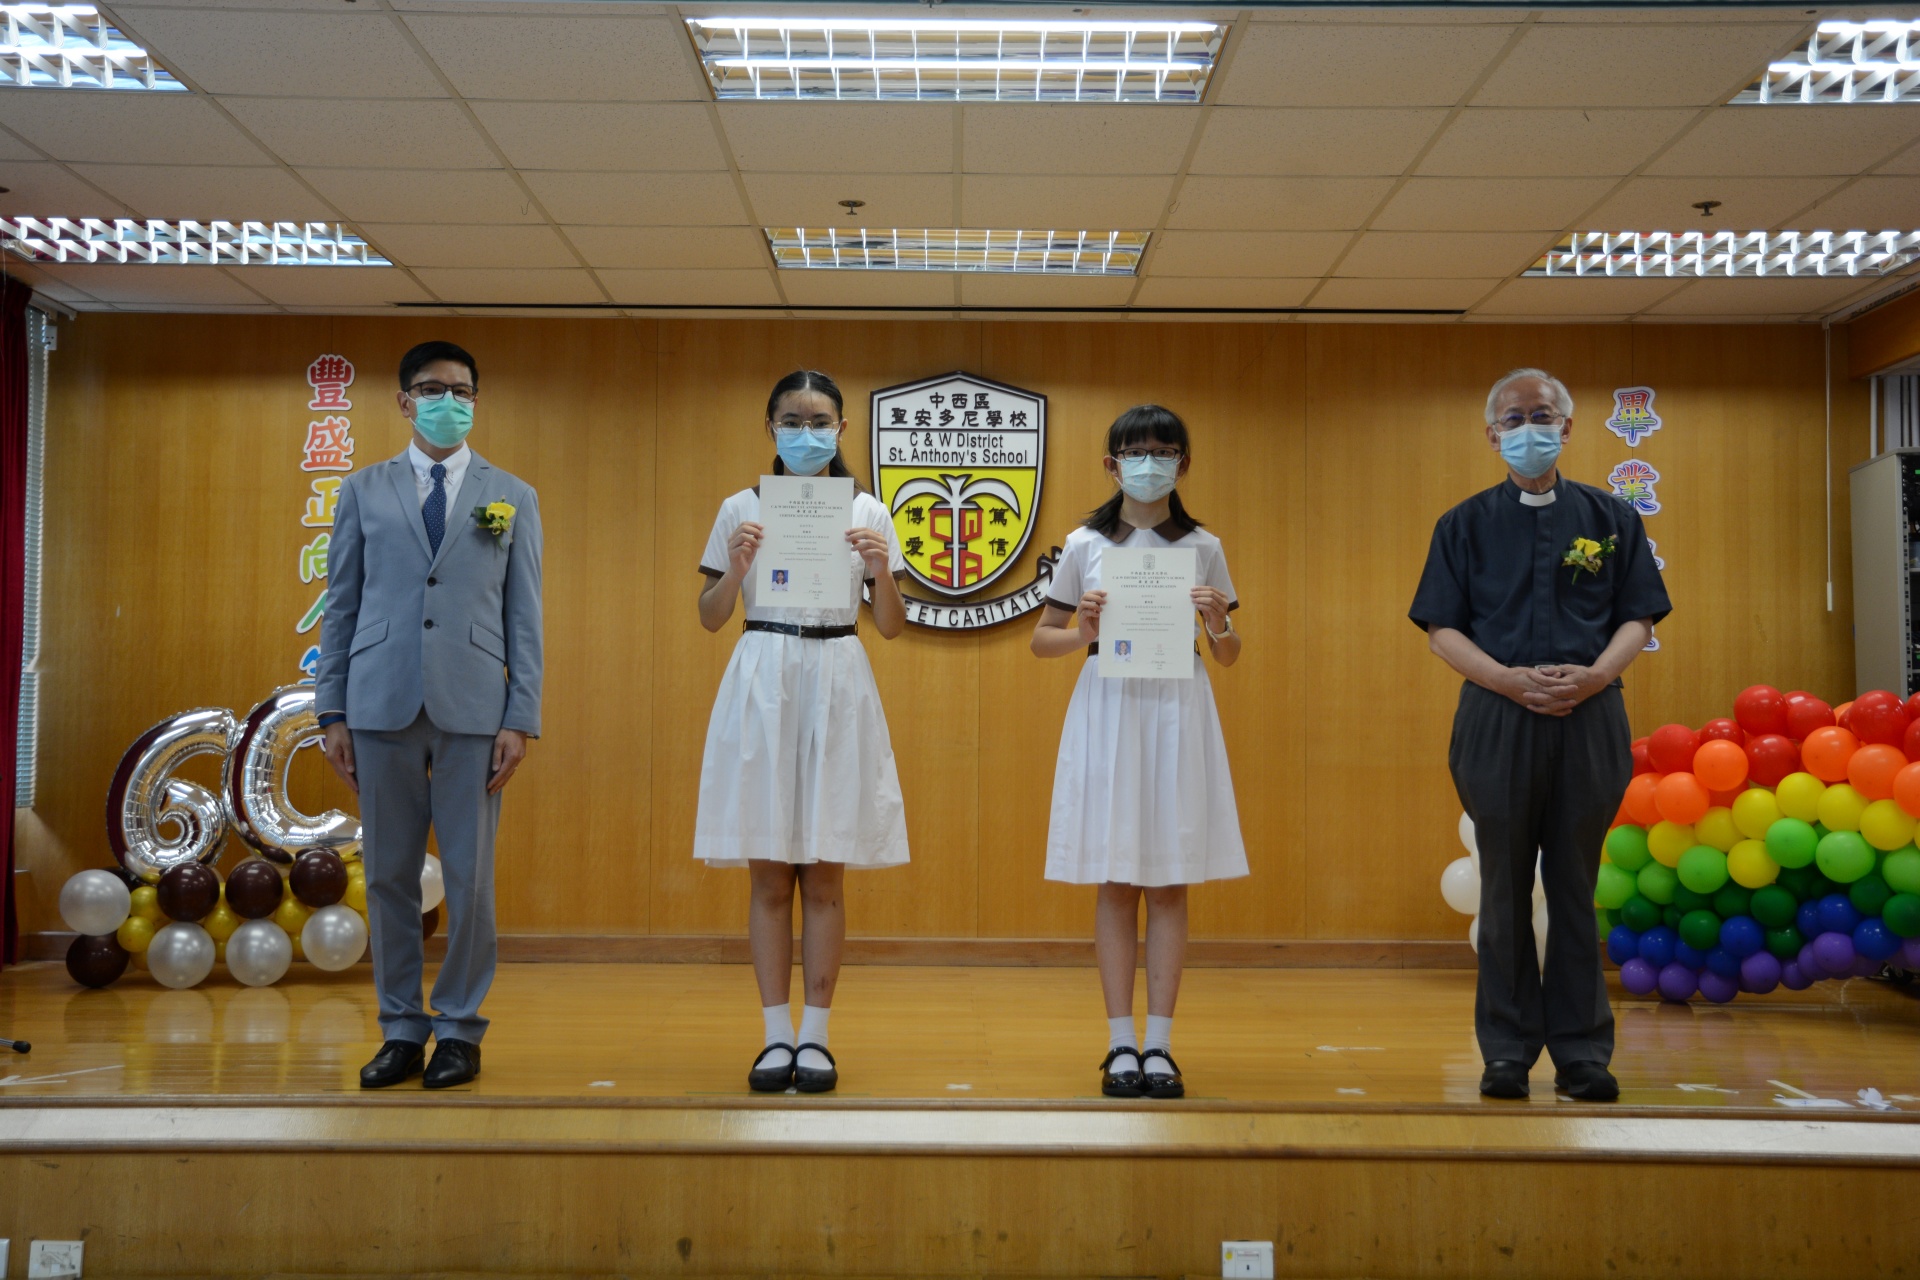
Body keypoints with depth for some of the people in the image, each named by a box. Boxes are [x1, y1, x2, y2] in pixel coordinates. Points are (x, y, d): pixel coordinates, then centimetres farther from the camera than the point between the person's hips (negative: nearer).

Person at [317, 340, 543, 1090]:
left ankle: (459, 1032, 14)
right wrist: (332, 712, 3)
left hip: (473, 708, -1)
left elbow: (524, 615, 6)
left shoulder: (512, 498, 11)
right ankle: (401, 1032, 17)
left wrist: (521, 718, -2)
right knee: (389, 877, 5)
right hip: (383, 705, 1)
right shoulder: (364, 492, 12)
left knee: (470, 879, 1)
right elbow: (340, 606, 10)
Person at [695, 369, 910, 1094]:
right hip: (761, 685, 0)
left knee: (824, 876, 3)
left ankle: (815, 1036, 12)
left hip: (836, 687, 0)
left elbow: (891, 628, 5)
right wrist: (737, 568, -11)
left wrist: (881, 569, -13)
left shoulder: (866, 513, 5)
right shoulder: (742, 509, 5)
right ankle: (776, 1037, 12)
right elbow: (709, 619, 6)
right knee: (769, 875, 3)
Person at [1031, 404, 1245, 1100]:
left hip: (1178, 711, 1)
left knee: (1170, 880, 3)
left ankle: (1159, 1045, 10)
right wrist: (1082, 632, -11)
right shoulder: (1085, 545, 5)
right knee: (1116, 880, 2)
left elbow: (1229, 656, 11)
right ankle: (1121, 1045, 10)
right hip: (1108, 709, 0)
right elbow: (1041, 638, 9)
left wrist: (1217, 624, -11)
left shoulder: (1202, 547, 7)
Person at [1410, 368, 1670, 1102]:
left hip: (1590, 718, 1)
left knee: (1575, 888, 5)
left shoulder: (1611, 519, 10)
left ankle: (1582, 1052, 14)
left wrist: (1594, 675, -12)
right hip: (1497, 718, 0)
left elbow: (1638, 618, 7)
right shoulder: (1466, 525, 7)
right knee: (1506, 889, 4)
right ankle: (1507, 1051, 13)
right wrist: (1512, 680, -13)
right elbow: (1442, 629, 2)